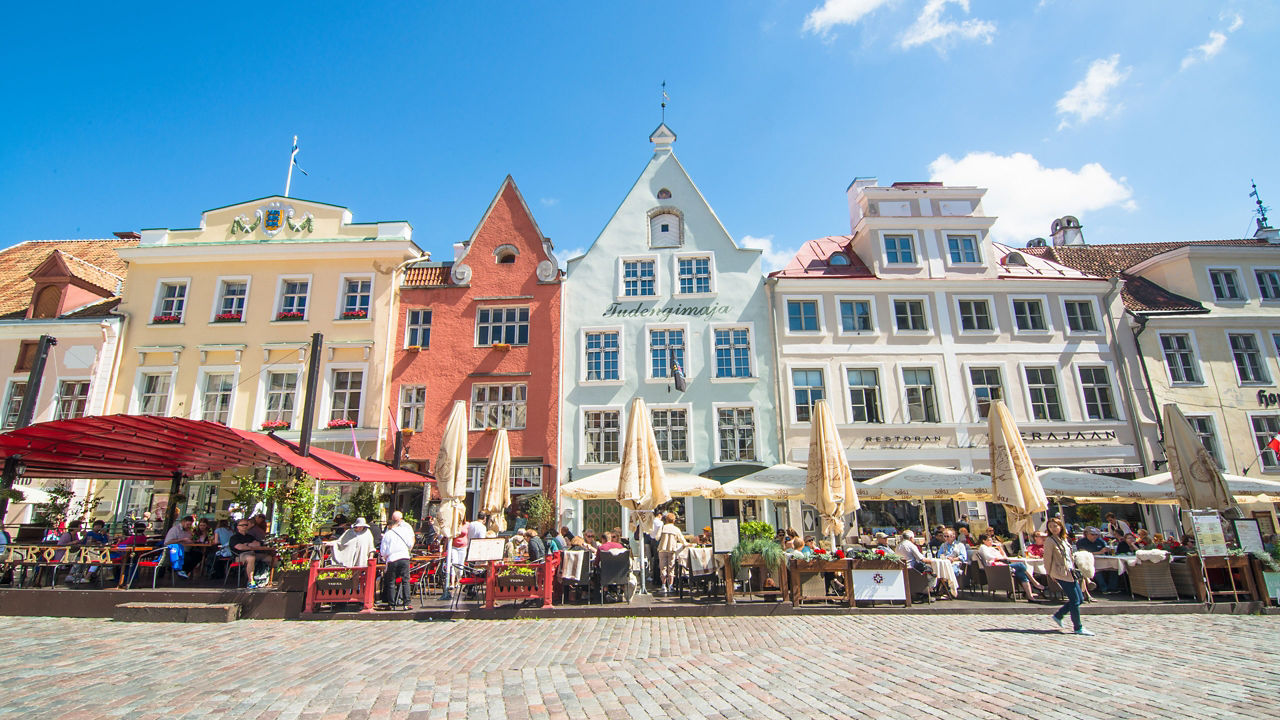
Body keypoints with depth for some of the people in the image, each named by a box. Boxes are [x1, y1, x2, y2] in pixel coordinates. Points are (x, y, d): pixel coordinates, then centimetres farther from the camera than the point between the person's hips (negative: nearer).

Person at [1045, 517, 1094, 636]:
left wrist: (1074, 571, 18)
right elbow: (1047, 559, -9)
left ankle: (1058, 616, 22)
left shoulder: (1064, 539, 12)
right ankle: (1078, 628, 5)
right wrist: (1050, 574, -5)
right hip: (1061, 574, -8)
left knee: (1080, 599, 11)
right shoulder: (1050, 541, -12)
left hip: (1070, 573, 8)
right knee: (1075, 600, -6)